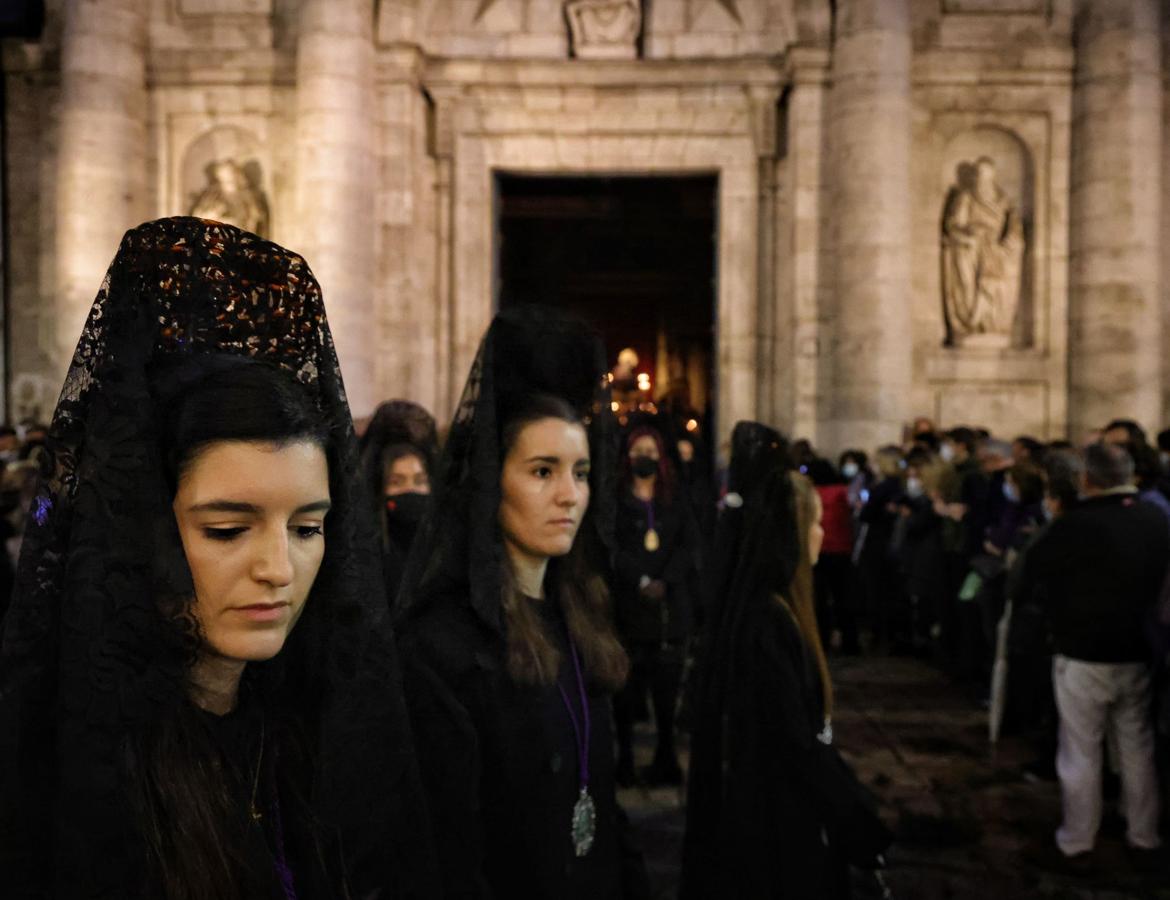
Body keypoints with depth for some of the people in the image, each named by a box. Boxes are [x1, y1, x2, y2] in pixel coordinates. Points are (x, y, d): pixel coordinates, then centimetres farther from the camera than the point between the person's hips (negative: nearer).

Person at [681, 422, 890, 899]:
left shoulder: (758, 607, 4)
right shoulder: (768, 622, -26)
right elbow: (797, 743, -25)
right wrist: (862, 826, -14)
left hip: (768, 813, 9)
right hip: (779, 824, -9)